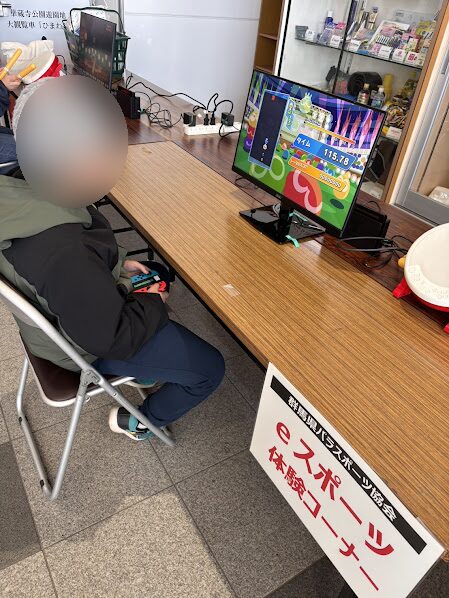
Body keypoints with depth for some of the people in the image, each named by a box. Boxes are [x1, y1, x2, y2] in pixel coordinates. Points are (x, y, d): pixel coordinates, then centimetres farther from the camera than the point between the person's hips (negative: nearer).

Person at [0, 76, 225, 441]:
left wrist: (117, 263, 2)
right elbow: (110, 339, -30)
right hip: (90, 347, -8)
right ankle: (136, 422, 25)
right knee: (210, 369, 1)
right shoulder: (65, 255, -42)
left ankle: (146, 368, 38)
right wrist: (154, 304, -13)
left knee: (160, 273, 28)